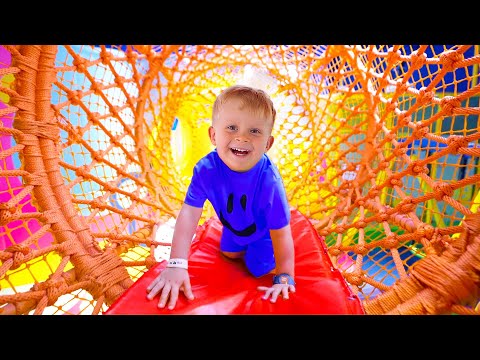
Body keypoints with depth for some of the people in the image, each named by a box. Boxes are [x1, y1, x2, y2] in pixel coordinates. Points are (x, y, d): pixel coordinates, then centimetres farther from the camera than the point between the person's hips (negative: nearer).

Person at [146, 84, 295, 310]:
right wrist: (176, 265, -36)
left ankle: (259, 250, 31)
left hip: (263, 231, -3)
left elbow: (280, 234, -33)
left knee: (260, 268, 3)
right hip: (233, 227, 4)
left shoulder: (269, 182, -43)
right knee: (229, 253, 26)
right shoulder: (206, 169, -34)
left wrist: (284, 278, -28)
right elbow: (189, 214, -32)